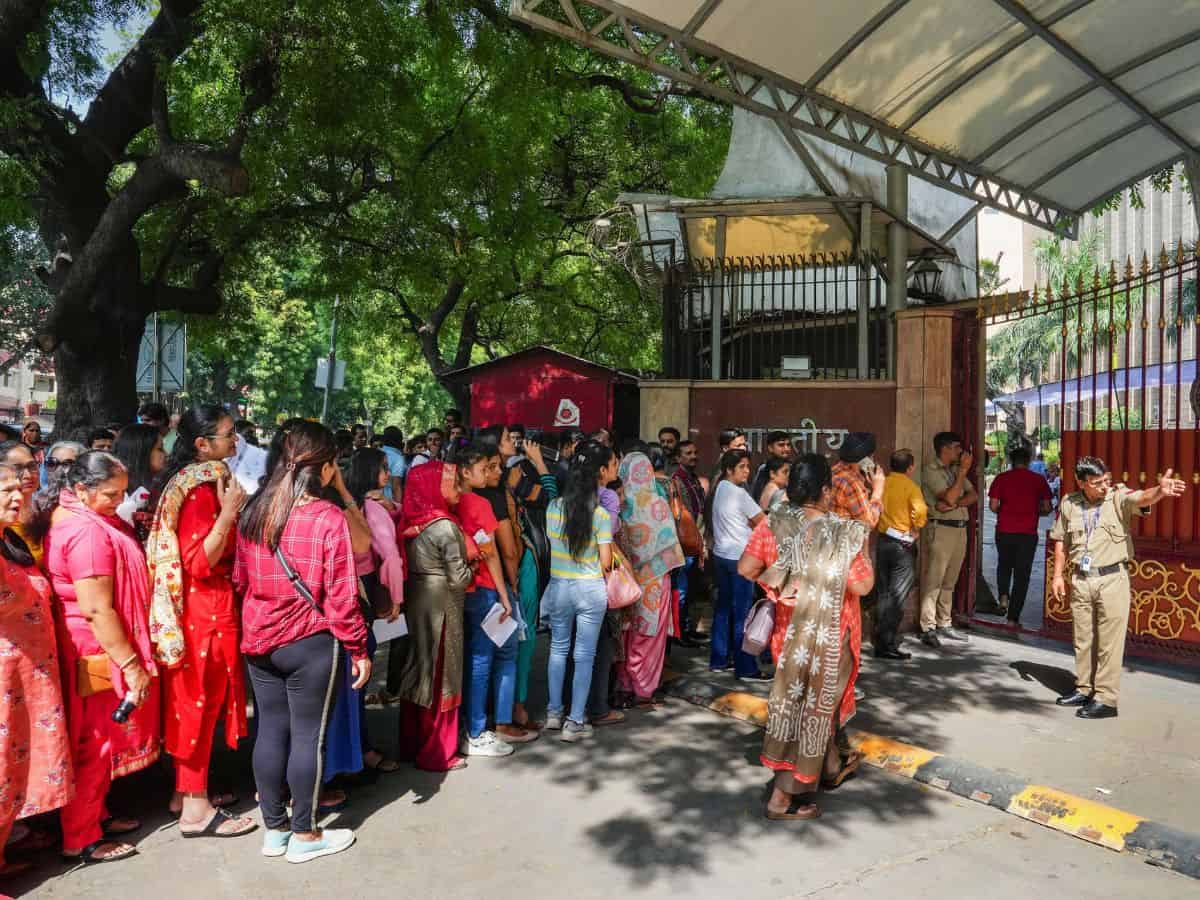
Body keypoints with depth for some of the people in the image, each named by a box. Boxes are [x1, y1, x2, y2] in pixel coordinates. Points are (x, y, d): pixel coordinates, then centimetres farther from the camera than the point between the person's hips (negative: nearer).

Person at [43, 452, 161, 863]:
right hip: (99, 653, -10)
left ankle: (95, 816, 34)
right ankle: (80, 840, 15)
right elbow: (97, 610, -25)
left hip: (86, 649, 10)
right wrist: (132, 664, -21)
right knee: (95, 744, 2)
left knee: (97, 741, 20)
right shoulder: (88, 531, -23)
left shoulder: (66, 519, 9)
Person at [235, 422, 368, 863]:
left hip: (259, 640, 6)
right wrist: (358, 649, -7)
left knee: (270, 729, 15)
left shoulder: (254, 512, 2)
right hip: (311, 642, -6)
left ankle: (274, 830, 28)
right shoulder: (329, 518, -17)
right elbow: (340, 595, -15)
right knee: (308, 735, 6)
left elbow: (241, 578, 10)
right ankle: (304, 835, 19)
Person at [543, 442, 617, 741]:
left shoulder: (554, 507, -4)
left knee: (558, 648, 19)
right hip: (590, 588, -4)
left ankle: (554, 712, 28)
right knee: (584, 655, 6)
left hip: (558, 585, 4)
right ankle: (574, 723, 11)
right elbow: (606, 562, -13)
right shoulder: (601, 514, -15)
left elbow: (551, 543, 6)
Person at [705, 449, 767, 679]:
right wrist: (750, 524, 7)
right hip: (739, 557, -8)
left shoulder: (718, 488, 8)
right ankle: (745, 667, 3)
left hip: (721, 554, 9)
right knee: (742, 612, -2)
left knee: (723, 607, 14)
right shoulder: (738, 493, -17)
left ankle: (719, 659, 22)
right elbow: (761, 521, -12)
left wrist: (744, 525, 5)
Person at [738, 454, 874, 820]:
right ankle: (783, 797, 12)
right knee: (812, 705, 7)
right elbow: (861, 586, -13)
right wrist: (863, 546, 0)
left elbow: (746, 568, -11)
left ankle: (831, 766, 46)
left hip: (786, 626, 5)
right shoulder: (843, 532, -16)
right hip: (821, 631, -5)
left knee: (802, 698, 25)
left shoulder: (773, 524, -8)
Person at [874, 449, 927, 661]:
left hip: (883, 540, 5)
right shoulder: (909, 485, -11)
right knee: (897, 597, 0)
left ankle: (880, 641, 19)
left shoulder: (882, 483, 4)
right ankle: (889, 646, 0)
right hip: (902, 544, -5)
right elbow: (920, 510, -27)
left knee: (882, 594, 13)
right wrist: (915, 531, -13)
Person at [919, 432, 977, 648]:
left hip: (959, 529, 8)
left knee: (949, 582, 11)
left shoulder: (955, 469, 17)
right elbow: (950, 497, -17)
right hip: (940, 529, -8)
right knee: (933, 581, -7)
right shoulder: (931, 470, -7)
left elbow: (973, 495, 8)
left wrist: (955, 503, -11)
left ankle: (943, 625, 18)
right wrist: (964, 470, -12)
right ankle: (928, 630, -5)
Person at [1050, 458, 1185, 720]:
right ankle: (1084, 690, 28)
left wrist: (1160, 491, -53)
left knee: (1109, 642, -1)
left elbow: (1142, 498, -30)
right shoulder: (1068, 503, 3)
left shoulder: (1118, 497, -8)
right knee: (1083, 640, 14)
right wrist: (1058, 575, 10)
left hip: (1112, 579, -4)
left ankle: (1106, 699, 7)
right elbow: (1061, 541, 12)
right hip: (1080, 580, 4)